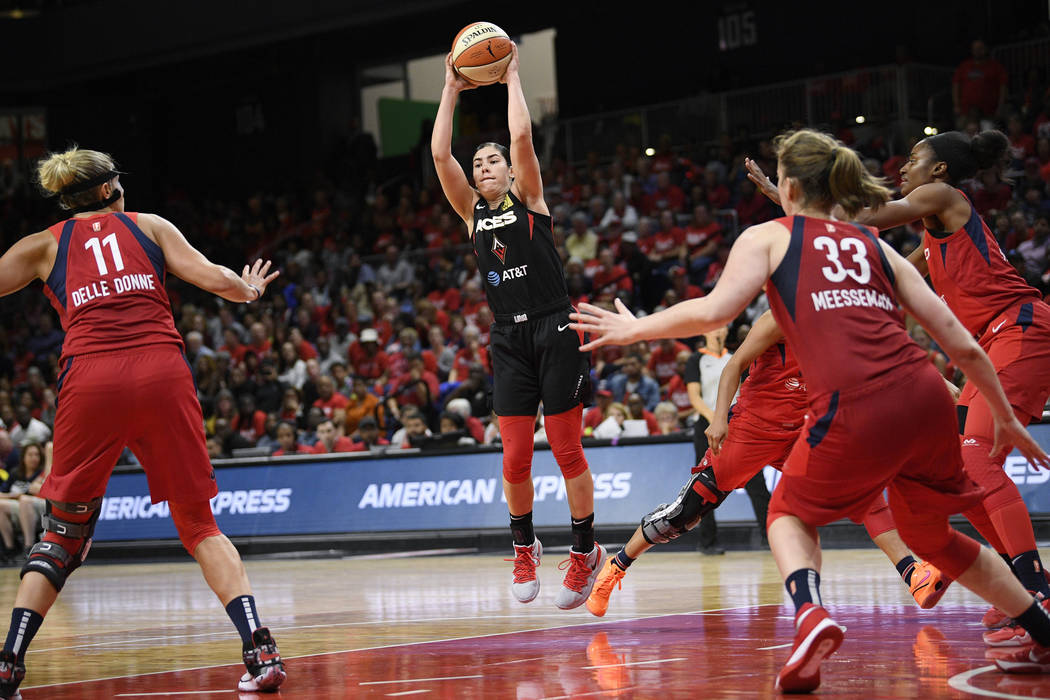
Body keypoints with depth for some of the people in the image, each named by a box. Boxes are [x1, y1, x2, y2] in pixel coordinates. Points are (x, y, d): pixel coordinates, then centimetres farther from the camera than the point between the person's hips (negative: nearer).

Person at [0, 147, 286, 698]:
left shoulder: (45, 245, 20)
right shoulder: (150, 226, 20)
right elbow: (213, 278, 10)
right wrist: (250, 290, 31)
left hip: (90, 376, 0)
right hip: (162, 370, 0)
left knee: (64, 529, 14)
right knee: (198, 523, 10)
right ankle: (260, 649, -6)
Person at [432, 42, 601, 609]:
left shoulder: (529, 198, 5)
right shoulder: (472, 212, 14)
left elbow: (522, 135, -9)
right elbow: (439, 153, 4)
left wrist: (511, 77, 1)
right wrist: (451, 90, 8)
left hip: (554, 329, -3)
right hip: (509, 339, 4)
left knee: (567, 452, -1)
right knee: (515, 460, 1)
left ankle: (585, 552, 12)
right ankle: (525, 547, 22)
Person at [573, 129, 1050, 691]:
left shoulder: (768, 237, 14)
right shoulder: (876, 247, 24)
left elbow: (714, 311, -3)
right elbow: (961, 343, 19)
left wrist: (636, 329, 11)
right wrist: (1004, 417, 27)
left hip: (858, 409, -5)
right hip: (926, 397, 5)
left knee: (790, 514, 21)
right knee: (930, 535, 28)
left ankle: (810, 614, -9)